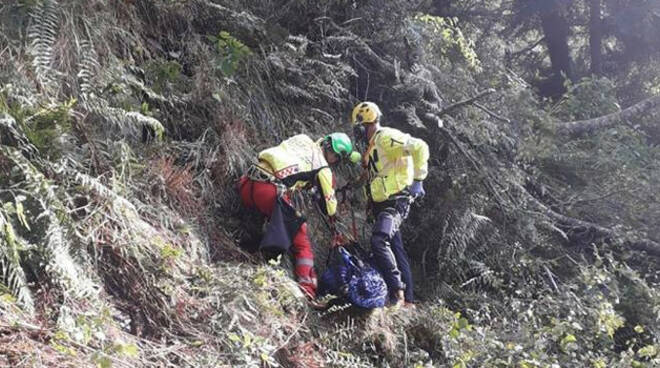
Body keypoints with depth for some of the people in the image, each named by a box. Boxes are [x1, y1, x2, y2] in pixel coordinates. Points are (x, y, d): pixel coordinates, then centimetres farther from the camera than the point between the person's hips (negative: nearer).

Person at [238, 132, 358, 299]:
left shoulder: (302, 139, 25)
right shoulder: (323, 169, 10)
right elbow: (329, 202, 16)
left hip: (247, 185, 6)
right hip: (270, 191, -6)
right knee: (301, 237, 5)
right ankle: (307, 285, -3)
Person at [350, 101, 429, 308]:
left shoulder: (386, 137, -11)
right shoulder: (372, 146, 19)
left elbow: (419, 147, -17)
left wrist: (417, 179, -14)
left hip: (395, 202, -11)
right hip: (382, 204, 11)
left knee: (379, 241, -27)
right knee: (395, 250, 11)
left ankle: (397, 291, -26)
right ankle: (407, 300, 17)